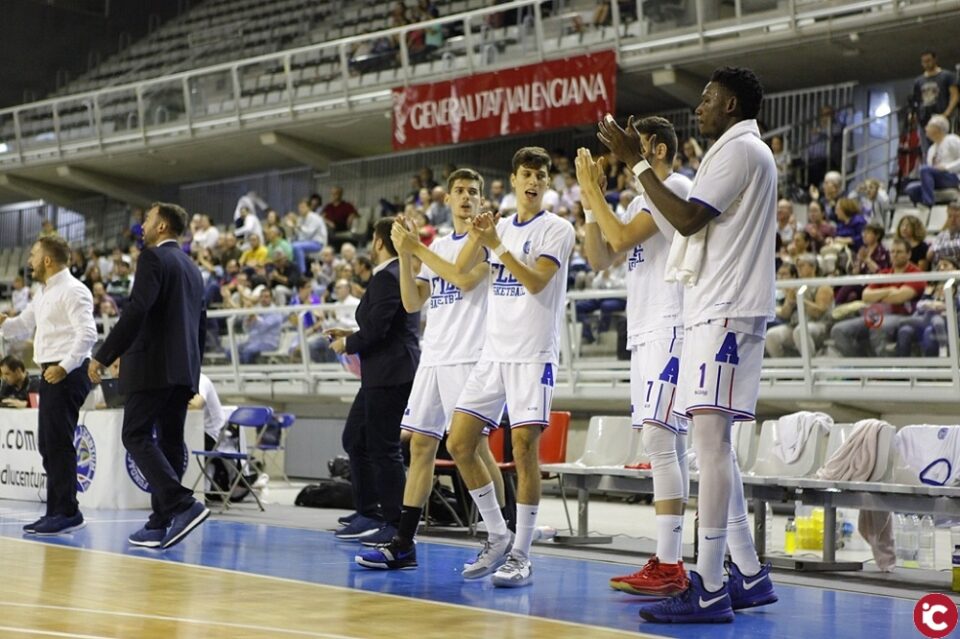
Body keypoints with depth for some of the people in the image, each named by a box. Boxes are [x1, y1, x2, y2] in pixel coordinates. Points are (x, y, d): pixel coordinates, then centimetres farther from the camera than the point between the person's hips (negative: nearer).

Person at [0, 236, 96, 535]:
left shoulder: (72, 291, -11)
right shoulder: (45, 295, 20)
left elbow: (87, 333, -20)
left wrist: (64, 366, -26)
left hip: (67, 375, -10)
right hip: (50, 374, 10)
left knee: (58, 443, -10)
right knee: (48, 444, 11)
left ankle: (67, 513, -7)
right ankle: (57, 511, 17)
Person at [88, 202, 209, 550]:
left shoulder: (153, 258, -8)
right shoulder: (192, 268, 19)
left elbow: (136, 311, -19)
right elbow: (200, 323, 20)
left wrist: (103, 357, -16)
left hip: (152, 365, -8)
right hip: (184, 369, 9)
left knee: (136, 435, -7)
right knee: (169, 441, 8)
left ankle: (183, 504, -22)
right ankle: (161, 523, 8)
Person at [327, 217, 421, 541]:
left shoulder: (387, 276, -15)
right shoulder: (404, 274, 16)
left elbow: (376, 328, -21)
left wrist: (348, 343, -4)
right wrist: (352, 334, 19)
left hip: (390, 375, -11)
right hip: (382, 375, 11)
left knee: (384, 448, -5)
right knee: (354, 440, 16)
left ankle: (396, 523, 1)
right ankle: (368, 514, 22)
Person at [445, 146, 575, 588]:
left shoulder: (557, 229, -2)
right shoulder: (500, 227, 15)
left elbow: (536, 281, -15)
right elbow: (461, 270, 4)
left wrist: (497, 245, -22)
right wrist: (477, 235, -13)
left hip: (534, 354, -6)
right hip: (493, 352, 6)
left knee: (524, 448, -11)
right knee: (459, 444, 2)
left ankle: (521, 555, -2)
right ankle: (497, 537, 16)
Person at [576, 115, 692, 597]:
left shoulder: (675, 187, -6)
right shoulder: (642, 200, 22)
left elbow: (622, 237, -17)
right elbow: (599, 257, 18)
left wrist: (592, 191, -6)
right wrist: (592, 199, 10)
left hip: (670, 331, -10)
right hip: (645, 333, 10)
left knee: (659, 440, -15)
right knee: (667, 444, 8)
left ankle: (668, 566, -16)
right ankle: (671, 563, 10)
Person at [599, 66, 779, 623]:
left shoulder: (740, 148, -8)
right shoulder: (745, 151, 25)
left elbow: (688, 218, -17)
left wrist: (637, 162, -12)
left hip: (726, 312, -11)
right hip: (719, 310, 11)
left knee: (710, 439, -15)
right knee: (715, 443, 11)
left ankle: (710, 588, -17)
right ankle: (749, 575, 15)